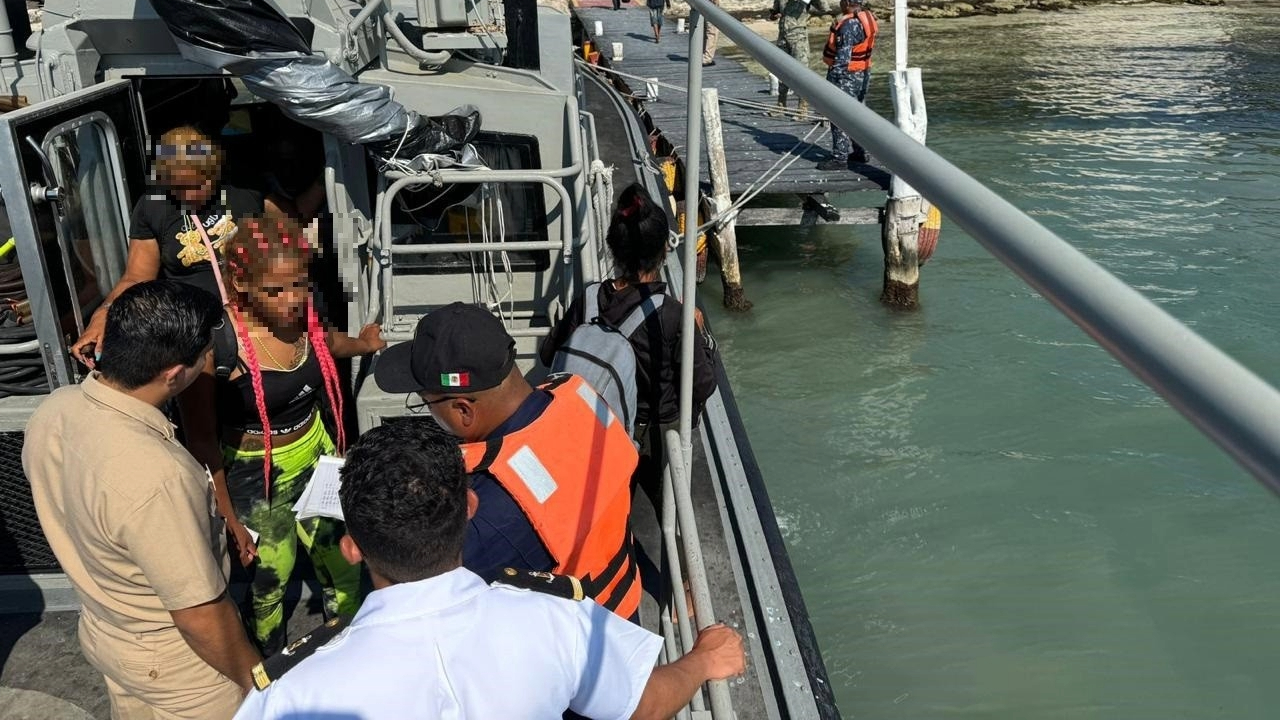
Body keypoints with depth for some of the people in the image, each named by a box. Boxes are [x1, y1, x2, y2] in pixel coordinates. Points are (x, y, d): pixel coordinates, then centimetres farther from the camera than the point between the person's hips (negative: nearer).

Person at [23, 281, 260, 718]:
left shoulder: (53, 410, -15)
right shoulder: (155, 476, -40)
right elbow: (199, 616, -29)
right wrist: (256, 682, -13)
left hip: (100, 631, 7)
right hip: (172, 661, -7)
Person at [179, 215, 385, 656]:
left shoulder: (303, 310, -13)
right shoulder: (214, 342, -28)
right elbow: (201, 439, -17)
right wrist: (229, 517, -13)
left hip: (316, 458, 5)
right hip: (255, 479, -5)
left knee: (344, 570, 17)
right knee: (268, 585, 14)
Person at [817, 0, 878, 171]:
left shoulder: (848, 25, -22)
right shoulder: (867, 17, 7)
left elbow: (842, 57, -25)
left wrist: (833, 81, -22)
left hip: (846, 75, -10)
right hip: (863, 73, 10)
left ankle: (839, 158, -3)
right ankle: (859, 152, 27)